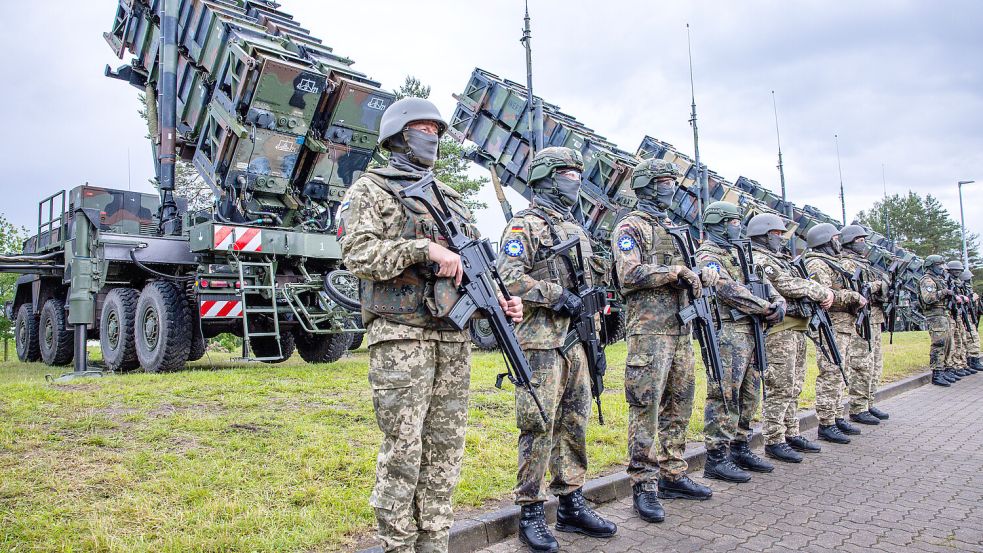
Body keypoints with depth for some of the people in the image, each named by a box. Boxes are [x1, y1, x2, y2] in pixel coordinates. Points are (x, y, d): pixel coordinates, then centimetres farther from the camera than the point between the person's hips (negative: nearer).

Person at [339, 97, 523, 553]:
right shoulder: (371, 188, 4)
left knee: (445, 448, 10)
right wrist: (424, 248, -19)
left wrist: (499, 300, 3)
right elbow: (357, 254, -11)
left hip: (454, 339, 6)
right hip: (400, 338, -6)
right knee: (402, 451, -2)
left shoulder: (450, 198, 22)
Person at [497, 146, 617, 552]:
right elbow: (510, 277, -17)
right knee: (538, 427, -4)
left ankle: (571, 506, 23)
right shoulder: (525, 224, -5)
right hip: (540, 342, -8)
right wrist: (558, 295, -18)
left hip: (575, 341, 8)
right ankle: (531, 513, 7)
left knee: (574, 424, 12)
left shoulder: (576, 229, 20)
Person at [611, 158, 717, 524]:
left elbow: (699, 270, 23)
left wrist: (703, 276, 0)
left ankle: (673, 475, 23)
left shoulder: (674, 229, 22)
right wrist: (677, 271, -15)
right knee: (646, 409, -7)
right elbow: (629, 275, -17)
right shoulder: (631, 227, -4)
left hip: (681, 330, 9)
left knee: (678, 407, 12)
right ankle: (644, 487, 0)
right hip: (649, 330, -8)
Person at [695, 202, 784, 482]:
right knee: (724, 396, -9)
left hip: (750, 332, 10)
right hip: (727, 333, -10)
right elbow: (728, 290, -18)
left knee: (748, 395, 13)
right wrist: (766, 308, -13)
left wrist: (779, 302, -1)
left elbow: (764, 283, 20)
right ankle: (716, 459, -5)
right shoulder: (708, 254, -6)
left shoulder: (738, 253, 23)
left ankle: (740, 449, 24)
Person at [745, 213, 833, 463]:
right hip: (779, 331, -10)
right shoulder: (758, 260, -8)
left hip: (797, 329, 10)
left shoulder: (783, 259, 24)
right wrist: (822, 292, -9)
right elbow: (786, 285, -18)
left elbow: (805, 283, 21)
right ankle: (774, 441, -3)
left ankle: (791, 434, 22)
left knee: (793, 387, 14)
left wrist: (824, 293, 0)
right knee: (779, 388, -8)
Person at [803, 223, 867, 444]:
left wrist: (857, 298, 10)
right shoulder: (817, 264, -11)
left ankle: (837, 418, 23)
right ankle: (826, 425, -6)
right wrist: (853, 296, -17)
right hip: (831, 328, -10)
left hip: (844, 327, 10)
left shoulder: (834, 263, 22)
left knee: (840, 375, 14)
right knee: (830, 376, -9)